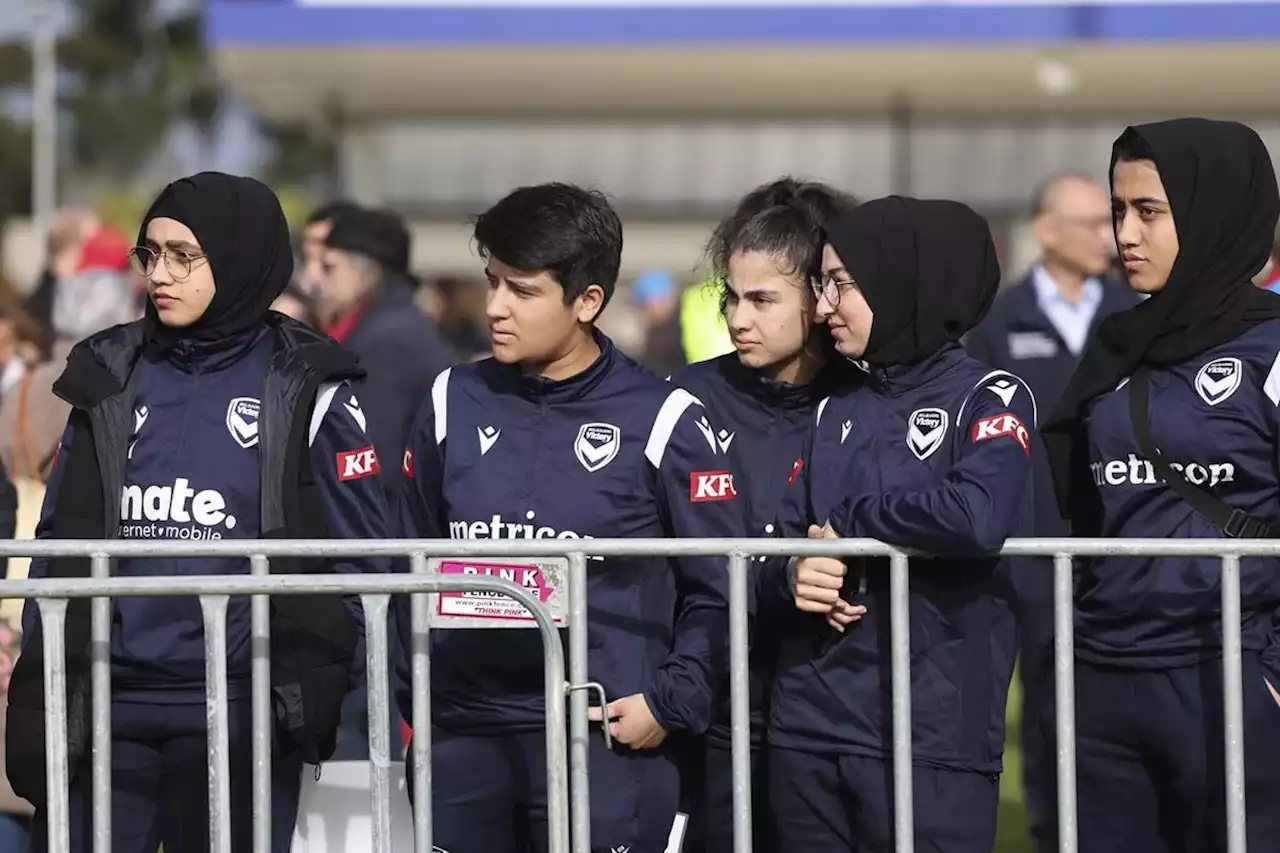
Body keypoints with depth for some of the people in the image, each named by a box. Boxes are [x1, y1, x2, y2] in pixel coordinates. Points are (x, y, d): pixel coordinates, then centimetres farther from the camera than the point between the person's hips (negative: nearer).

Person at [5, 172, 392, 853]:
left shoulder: (305, 392, 1)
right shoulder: (110, 378, 11)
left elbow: (356, 559, 1)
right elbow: (59, 541, 14)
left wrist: (315, 686, -9)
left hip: (241, 716, -3)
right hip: (105, 707, 3)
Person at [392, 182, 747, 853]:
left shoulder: (660, 420, -3)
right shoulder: (455, 403, 8)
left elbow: (717, 587, 1)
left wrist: (671, 703, -7)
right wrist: (413, 693, 9)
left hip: (606, 745, -4)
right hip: (462, 740, 4)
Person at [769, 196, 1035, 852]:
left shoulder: (989, 399, -4)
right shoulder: (836, 410, 15)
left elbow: (979, 518, -22)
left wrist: (848, 524, -9)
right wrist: (797, 575, -11)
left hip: (931, 733, -6)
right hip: (808, 725, 6)